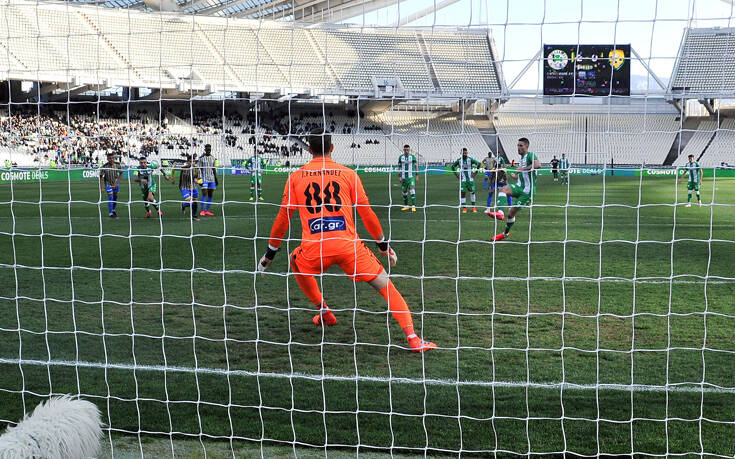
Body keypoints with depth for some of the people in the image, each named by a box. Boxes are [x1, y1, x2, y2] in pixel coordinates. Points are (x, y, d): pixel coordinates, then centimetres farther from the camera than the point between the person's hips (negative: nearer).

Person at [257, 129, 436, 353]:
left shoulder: (295, 177, 12)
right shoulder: (349, 174, 9)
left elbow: (283, 218, 14)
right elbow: (367, 213, 10)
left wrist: (270, 252, 25)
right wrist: (383, 244, 21)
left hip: (314, 248, 1)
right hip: (348, 244, -1)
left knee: (295, 261, 34)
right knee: (386, 286, 7)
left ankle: (324, 313, 35)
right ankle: (413, 338, -7)